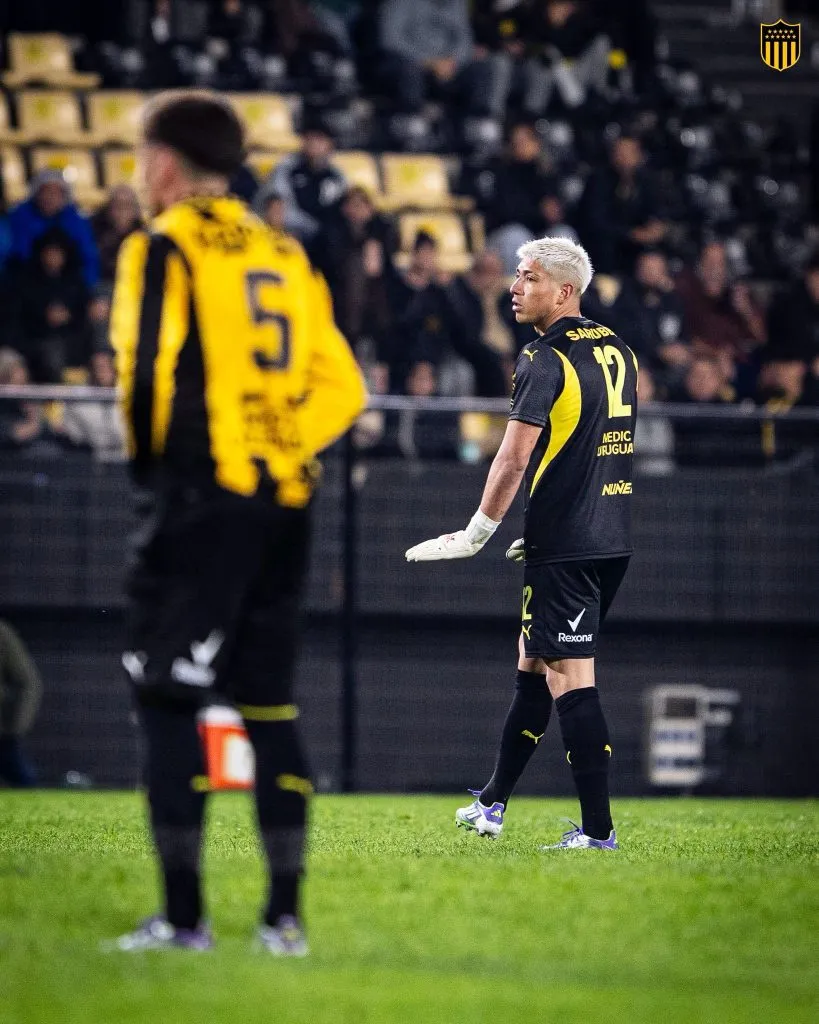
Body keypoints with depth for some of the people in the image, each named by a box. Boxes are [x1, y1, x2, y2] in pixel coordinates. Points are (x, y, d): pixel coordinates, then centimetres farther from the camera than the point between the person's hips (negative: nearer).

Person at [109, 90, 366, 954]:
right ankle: (284, 914, 7)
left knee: (167, 699, -3)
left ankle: (183, 914, -9)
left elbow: (147, 370, -13)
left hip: (203, 495, -6)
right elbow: (341, 388, 13)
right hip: (285, 496, 6)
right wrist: (281, 451, 14)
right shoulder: (283, 255, 16)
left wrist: (148, 462, 3)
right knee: (268, 703, 10)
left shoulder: (162, 249, -3)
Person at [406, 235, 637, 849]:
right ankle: (494, 803, 28)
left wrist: (476, 535, -8)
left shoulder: (546, 361, -13)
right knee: (532, 663, 19)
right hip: (612, 541, 9)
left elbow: (514, 461, -17)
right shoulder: (617, 352, 13)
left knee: (569, 680, -7)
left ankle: (598, 828, -10)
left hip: (564, 547, -9)